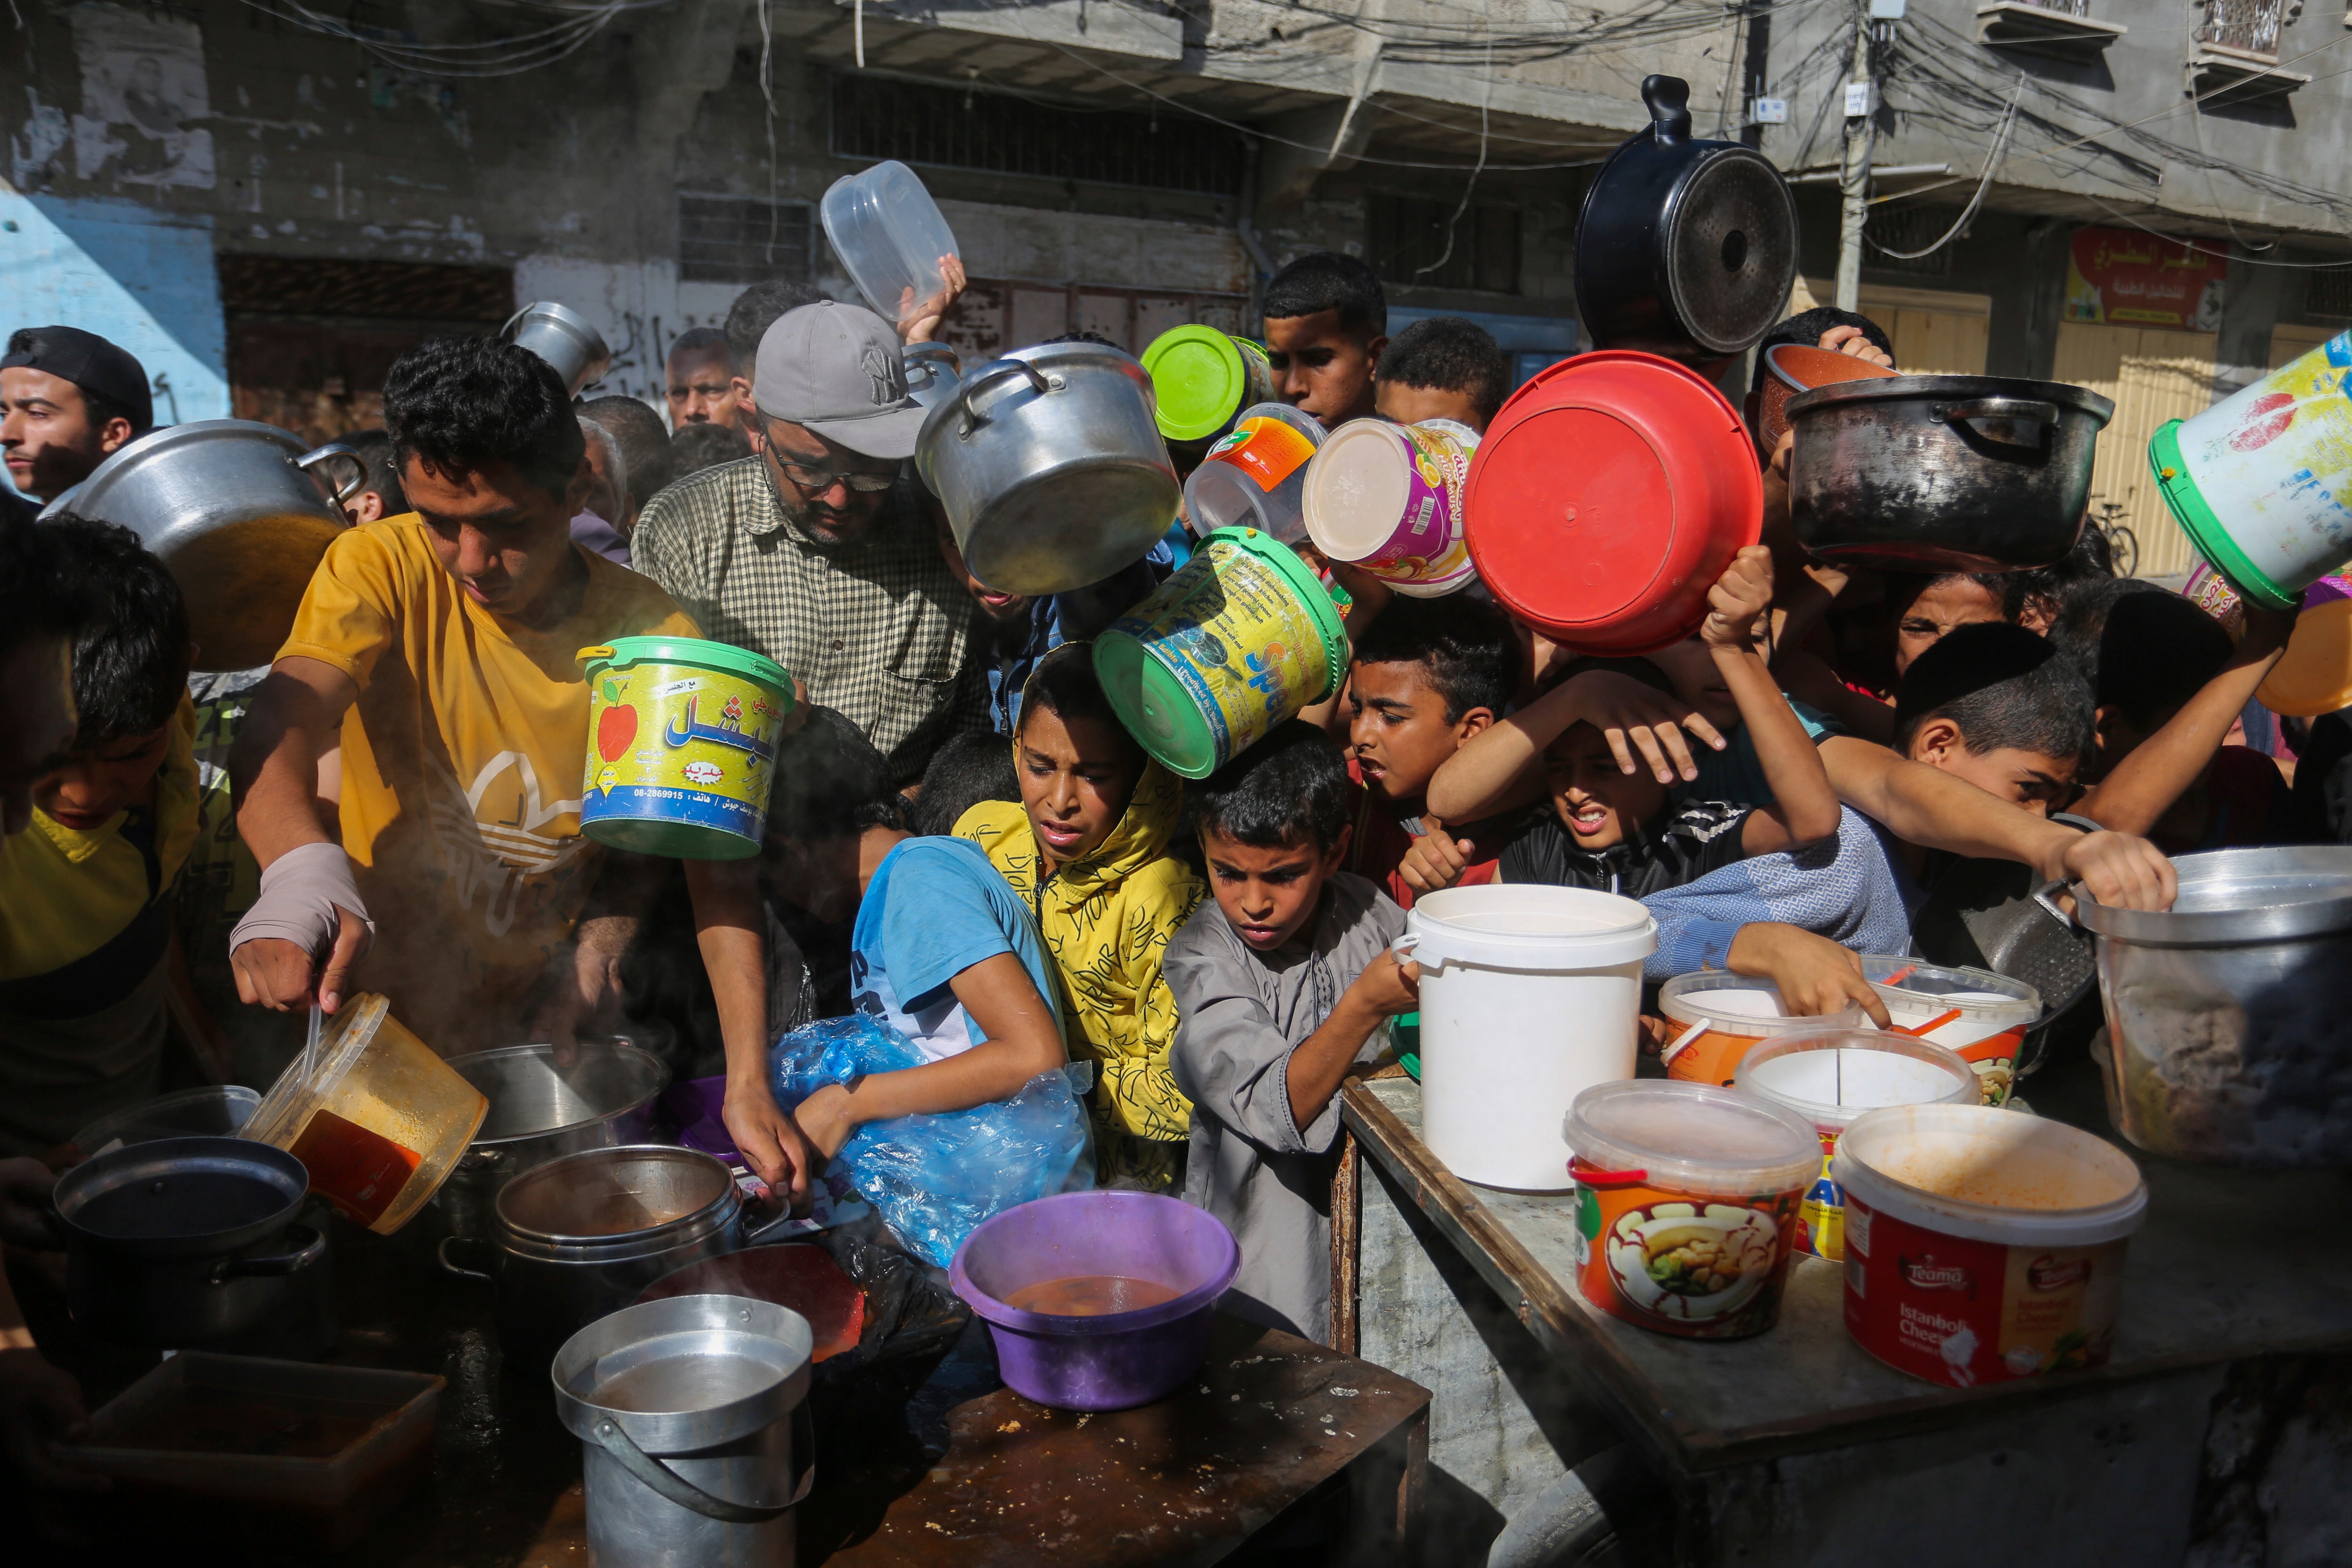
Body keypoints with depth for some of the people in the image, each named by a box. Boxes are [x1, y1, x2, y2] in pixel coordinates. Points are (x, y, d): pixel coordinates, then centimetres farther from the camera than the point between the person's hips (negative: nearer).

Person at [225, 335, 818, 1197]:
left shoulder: (654, 632, -9)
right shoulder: (380, 568, -9)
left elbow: (715, 868, -12)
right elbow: (278, 729, -26)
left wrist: (749, 1083, -22)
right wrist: (303, 871, -50)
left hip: (548, 1036, 1)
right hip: (378, 1026, 0)